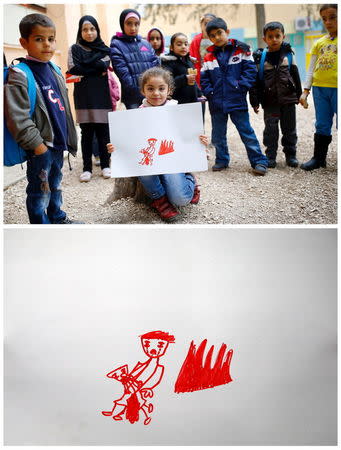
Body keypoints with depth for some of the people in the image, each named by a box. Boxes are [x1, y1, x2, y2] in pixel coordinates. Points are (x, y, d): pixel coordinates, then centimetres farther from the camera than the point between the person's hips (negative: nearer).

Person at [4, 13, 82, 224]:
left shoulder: (54, 72, 11)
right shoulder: (19, 76, -14)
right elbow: (17, 117, -20)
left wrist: (68, 137, 17)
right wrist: (37, 144, -19)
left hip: (58, 143, 8)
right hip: (40, 147, -8)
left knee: (55, 184, 22)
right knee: (40, 190, 3)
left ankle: (58, 217, 38)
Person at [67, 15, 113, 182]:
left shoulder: (103, 49, 12)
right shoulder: (74, 49, 10)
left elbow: (105, 65, -6)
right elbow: (73, 69, -6)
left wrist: (84, 71, -7)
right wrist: (97, 68, -5)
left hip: (101, 96, 1)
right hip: (84, 97, -1)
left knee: (103, 132, 1)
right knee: (87, 133, 1)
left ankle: (105, 165, 12)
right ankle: (87, 168, 7)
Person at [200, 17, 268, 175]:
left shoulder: (241, 50, 0)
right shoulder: (209, 57, 9)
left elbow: (250, 70, -4)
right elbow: (204, 78, 10)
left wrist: (241, 86, -13)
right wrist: (209, 92, -4)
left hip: (237, 101, -4)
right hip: (216, 102, 4)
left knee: (247, 132, -2)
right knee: (218, 134, 11)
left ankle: (259, 161, 5)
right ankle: (222, 160, 27)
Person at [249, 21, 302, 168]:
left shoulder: (288, 54, 4)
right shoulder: (260, 57, -1)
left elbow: (295, 75, 11)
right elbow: (255, 80, -1)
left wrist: (299, 95, 12)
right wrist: (255, 101, -4)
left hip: (288, 98, 2)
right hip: (270, 101, -1)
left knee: (289, 129, 8)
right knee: (271, 129, 3)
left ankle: (290, 155, 20)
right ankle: (270, 156, 14)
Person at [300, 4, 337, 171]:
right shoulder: (319, 43, 14)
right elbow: (311, 69, 15)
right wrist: (305, 91, 8)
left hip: (336, 88, -4)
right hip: (319, 88, 4)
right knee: (322, 125, 10)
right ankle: (319, 158, 18)